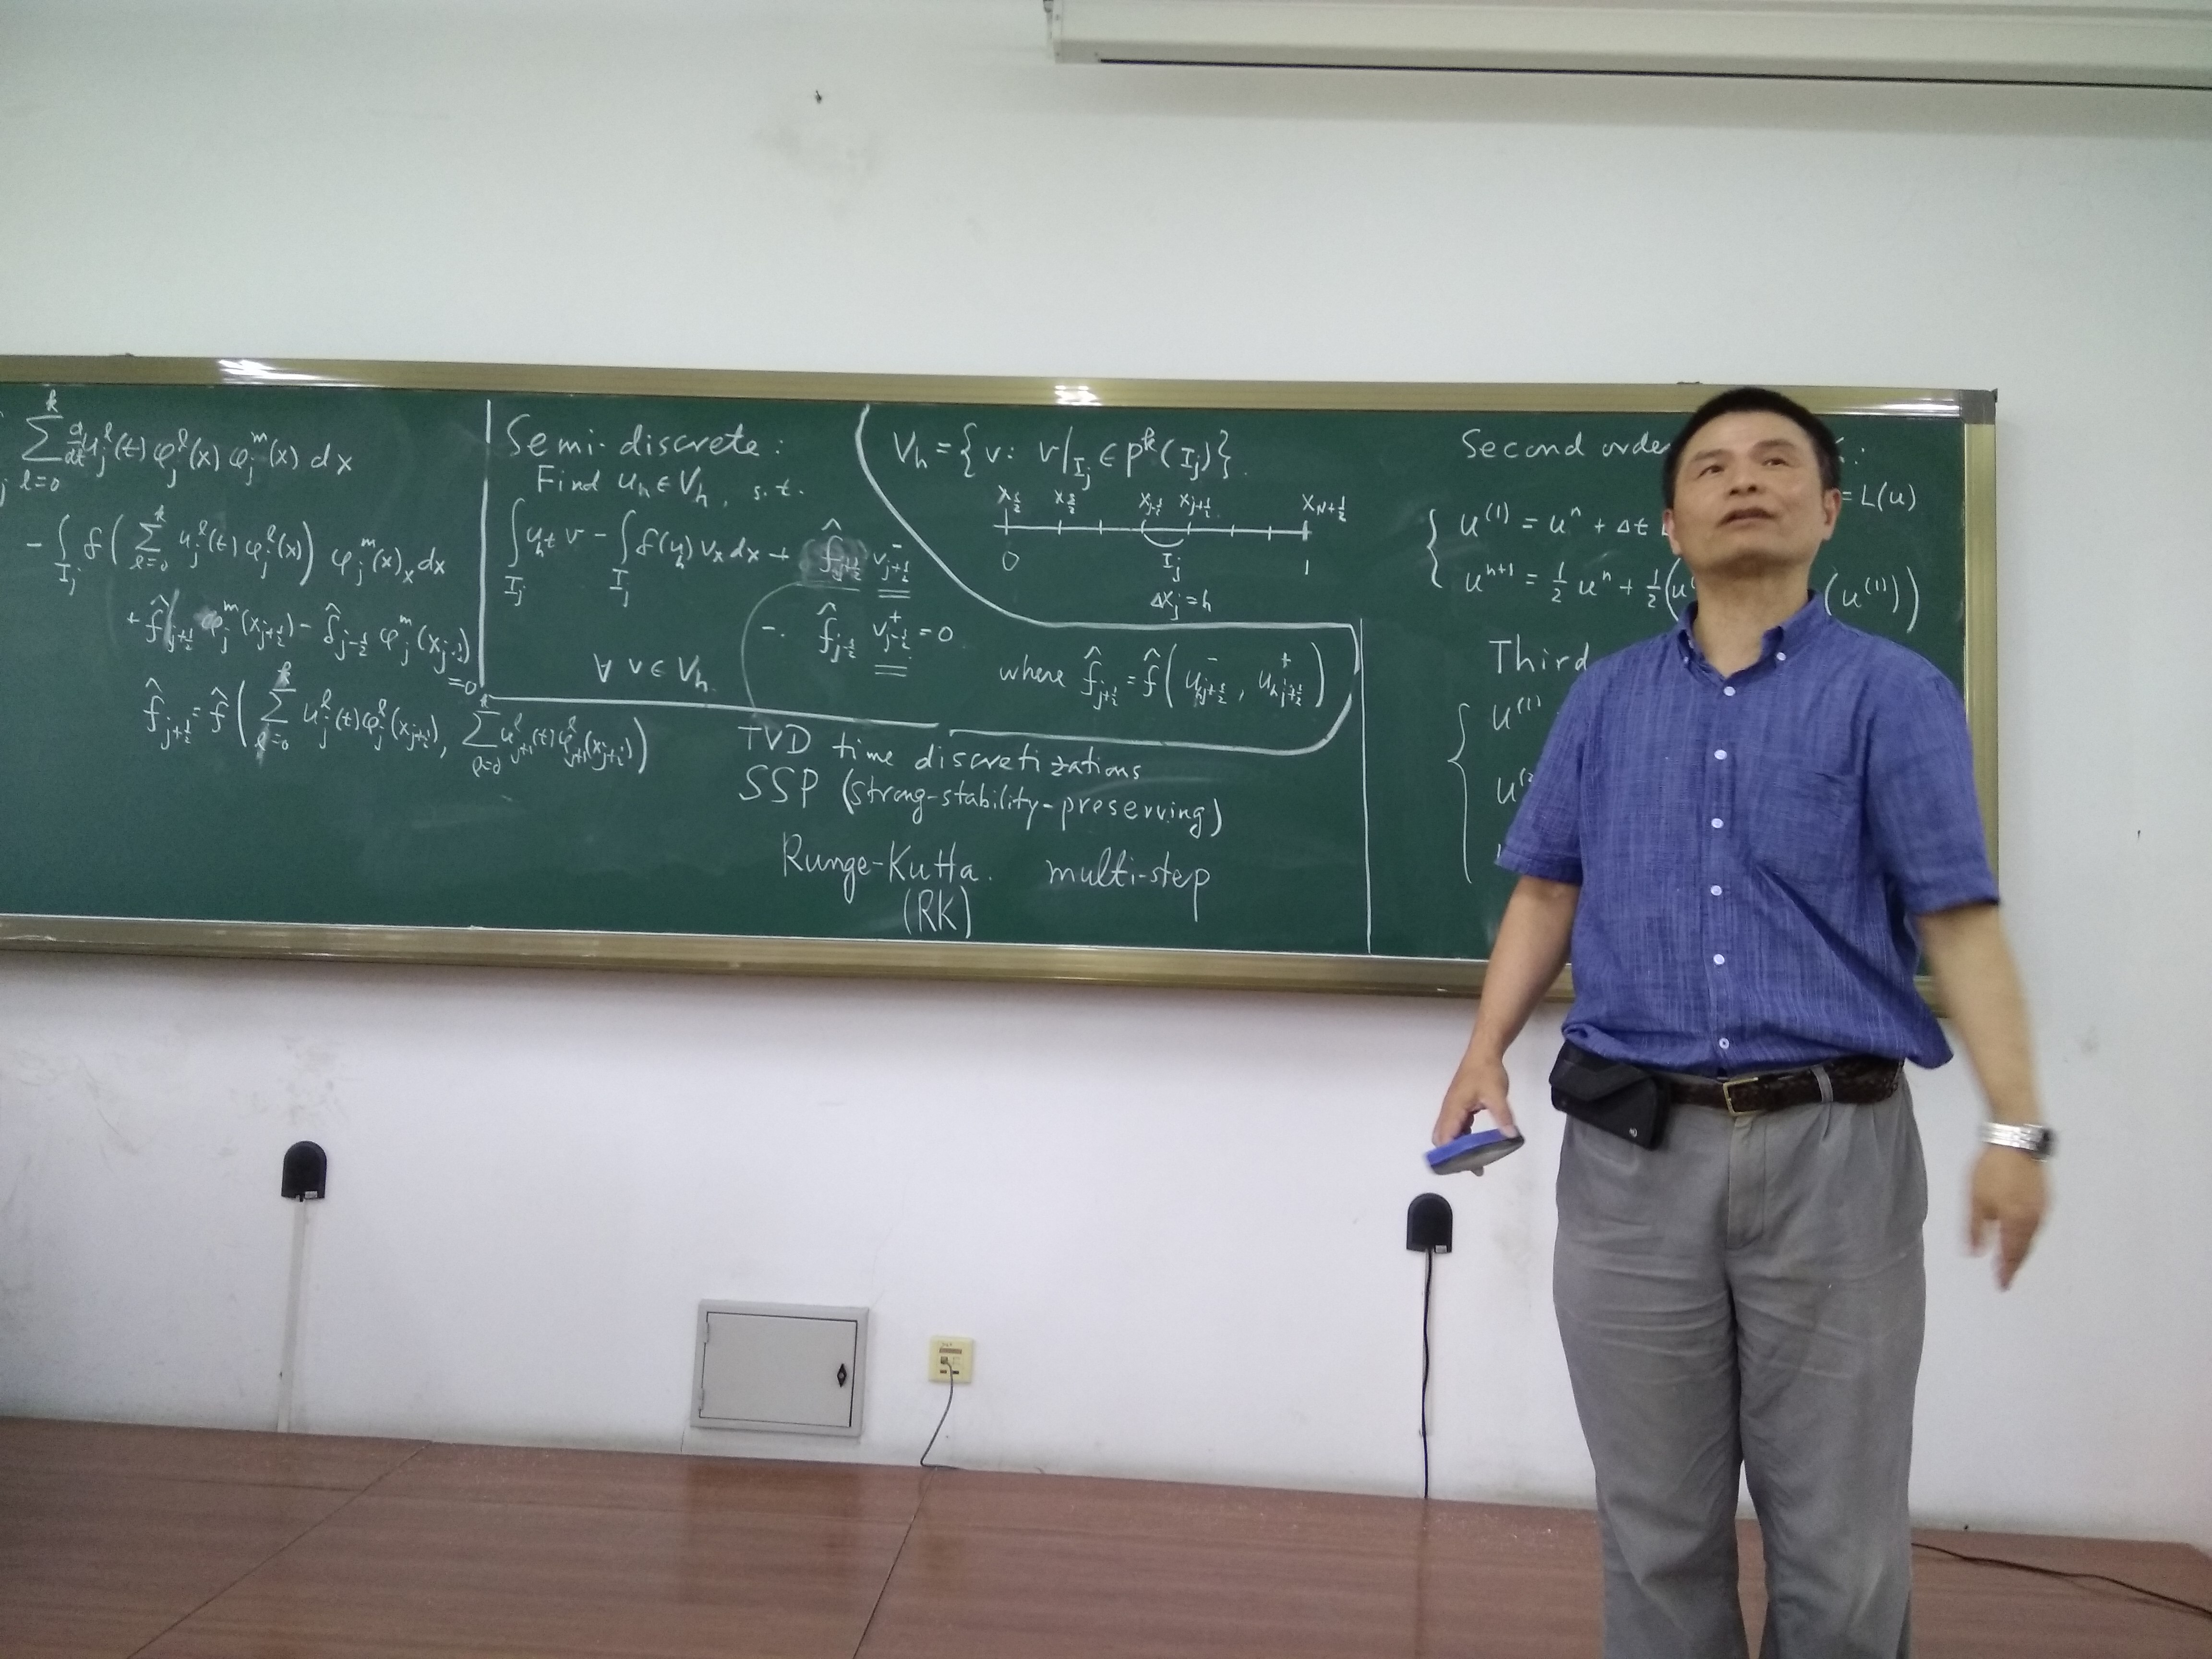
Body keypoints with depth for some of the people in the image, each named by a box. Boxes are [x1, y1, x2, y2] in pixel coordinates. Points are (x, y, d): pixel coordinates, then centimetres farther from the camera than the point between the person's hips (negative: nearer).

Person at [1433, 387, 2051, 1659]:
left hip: (1834, 1146, -2)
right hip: (1632, 1151, 2)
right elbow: (1548, 892, 12)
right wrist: (1487, 1054, -1)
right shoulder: (1606, 699, 11)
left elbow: (1960, 918, -5)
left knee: (1838, 1530, 8)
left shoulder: (1894, 692, 1)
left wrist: (2016, 1127, -13)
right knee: (1657, 1518, 12)